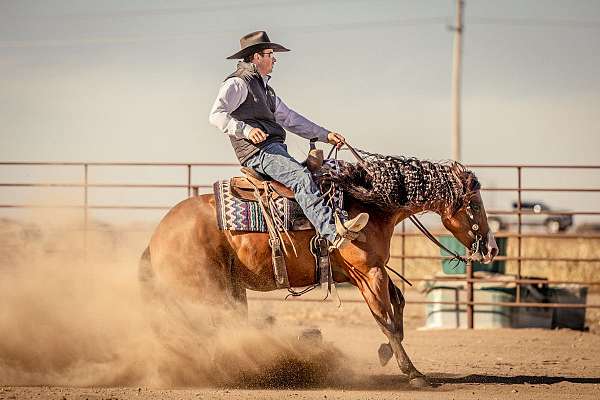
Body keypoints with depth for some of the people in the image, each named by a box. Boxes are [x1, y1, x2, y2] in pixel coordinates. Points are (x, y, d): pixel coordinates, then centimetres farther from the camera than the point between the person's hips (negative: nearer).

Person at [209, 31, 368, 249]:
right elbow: (216, 115, -13)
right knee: (301, 177, -31)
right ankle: (333, 232, -47)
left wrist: (325, 135, 24)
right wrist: (246, 130, -27)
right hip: (258, 152, -11)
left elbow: (290, 118, 32)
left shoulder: (264, 88, 30)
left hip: (277, 149, 11)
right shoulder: (237, 83, 0)